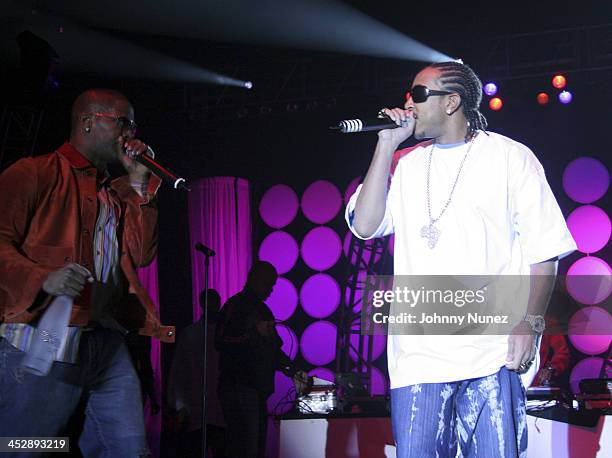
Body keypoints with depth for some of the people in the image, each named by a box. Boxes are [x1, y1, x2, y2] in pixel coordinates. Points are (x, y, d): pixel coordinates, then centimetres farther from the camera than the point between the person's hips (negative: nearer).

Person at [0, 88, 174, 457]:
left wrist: (138, 181, 9)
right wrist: (43, 278, -26)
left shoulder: (117, 192, 24)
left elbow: (142, 254, 13)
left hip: (109, 345, 7)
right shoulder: (36, 173, 2)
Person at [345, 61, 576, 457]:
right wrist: (387, 144, 1)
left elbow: (543, 249, 2)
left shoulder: (511, 157, 5)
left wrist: (531, 322, -8)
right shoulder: (404, 164, 15)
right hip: (418, 354, 3)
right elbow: (365, 226, 1)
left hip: (492, 353, -3)